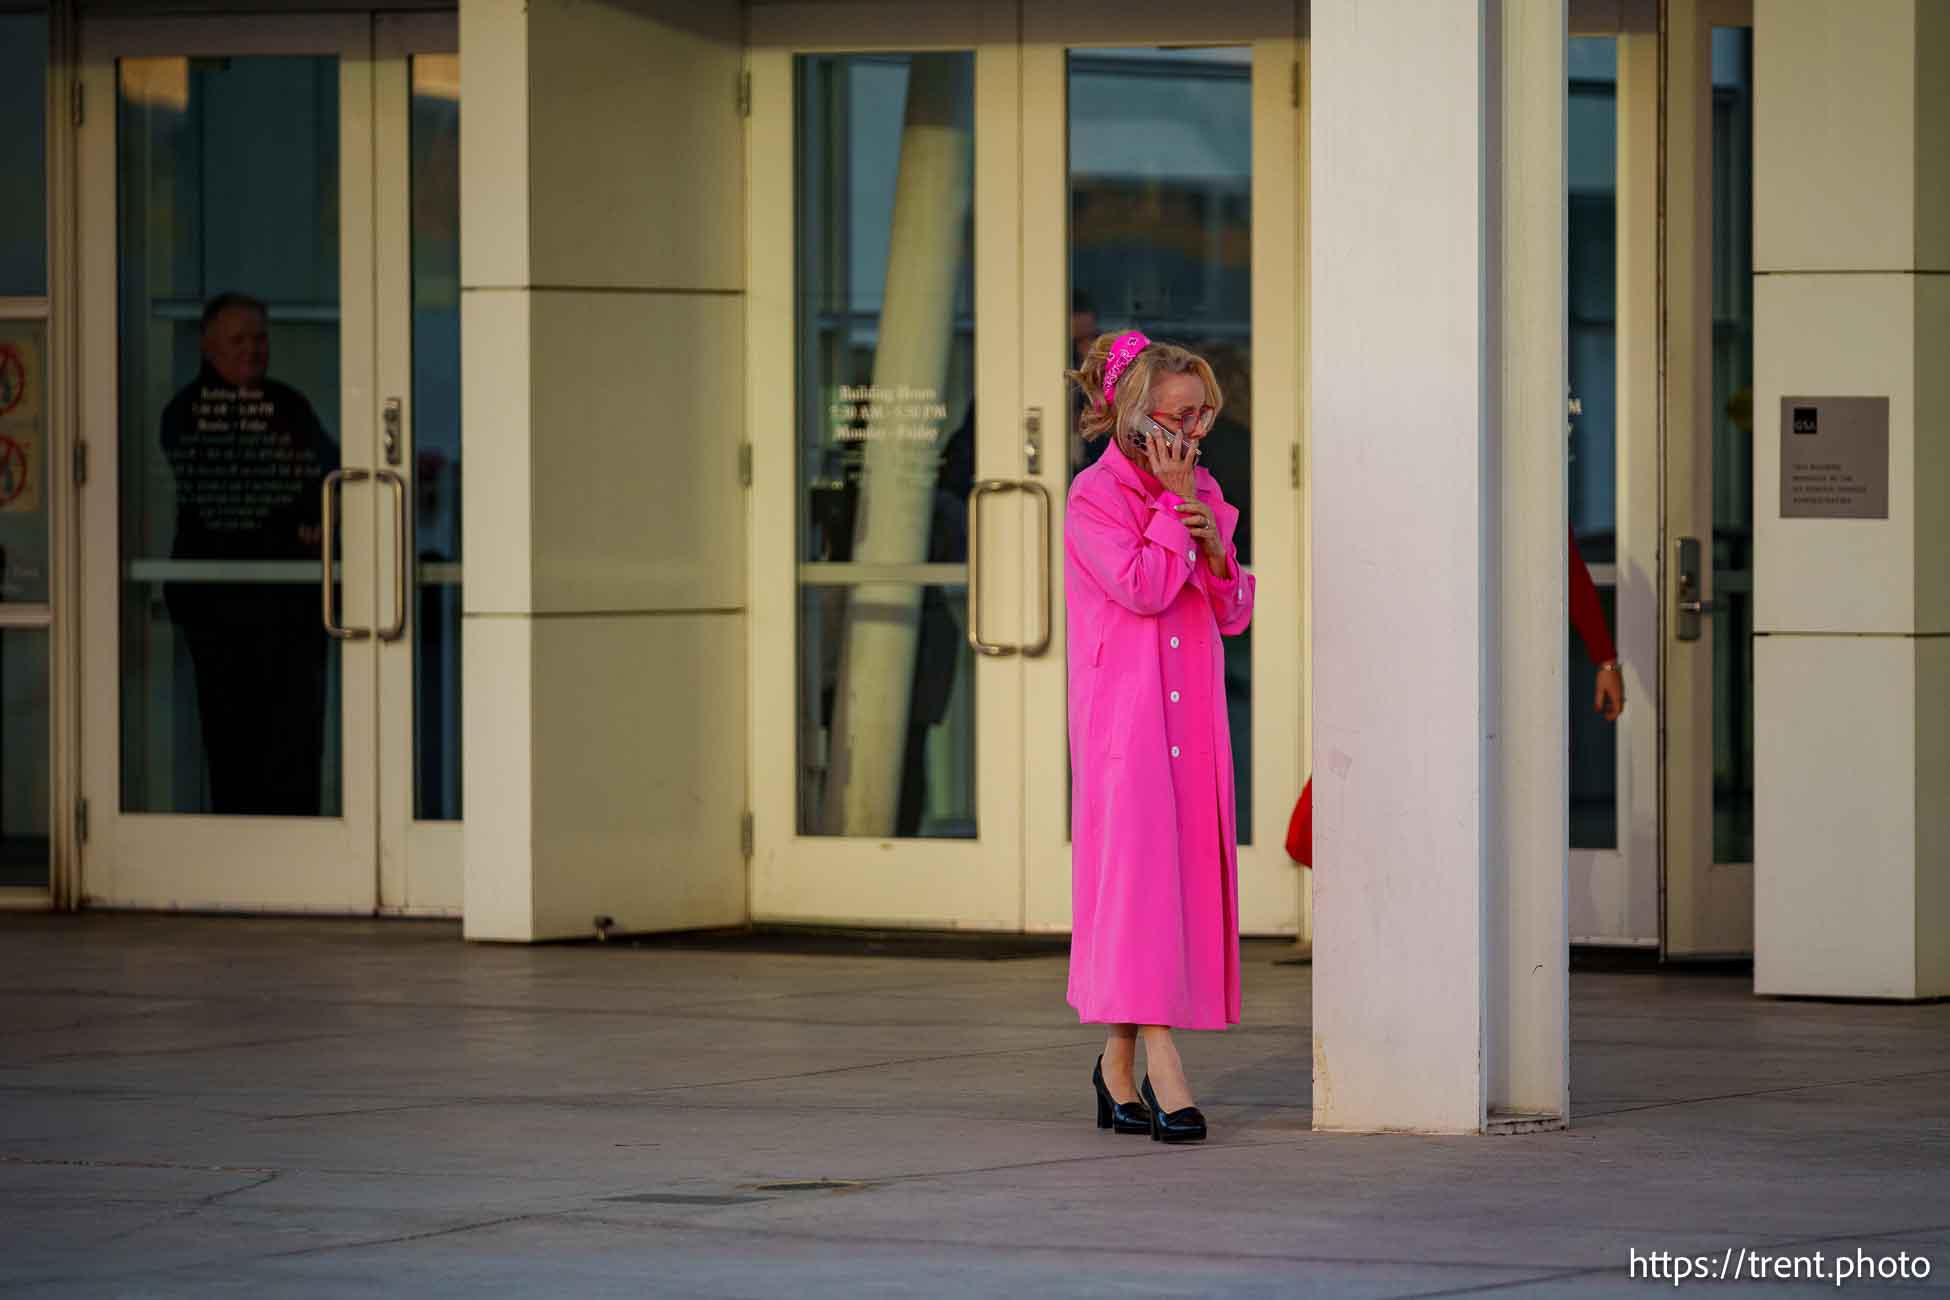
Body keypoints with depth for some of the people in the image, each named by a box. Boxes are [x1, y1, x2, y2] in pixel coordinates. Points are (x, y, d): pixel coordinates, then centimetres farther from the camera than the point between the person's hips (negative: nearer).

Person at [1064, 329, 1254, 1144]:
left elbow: (1233, 615, 12)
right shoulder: (1095, 497, -6)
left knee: (1186, 872, 5)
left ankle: (1119, 1061, 14)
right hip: (1123, 716, -7)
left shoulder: (1201, 494, 14)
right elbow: (1143, 589, -18)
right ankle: (1160, 1066, -18)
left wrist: (1215, 544, -6)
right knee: (1136, 867, -12)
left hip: (1191, 717, 7)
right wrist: (1171, 502, -12)